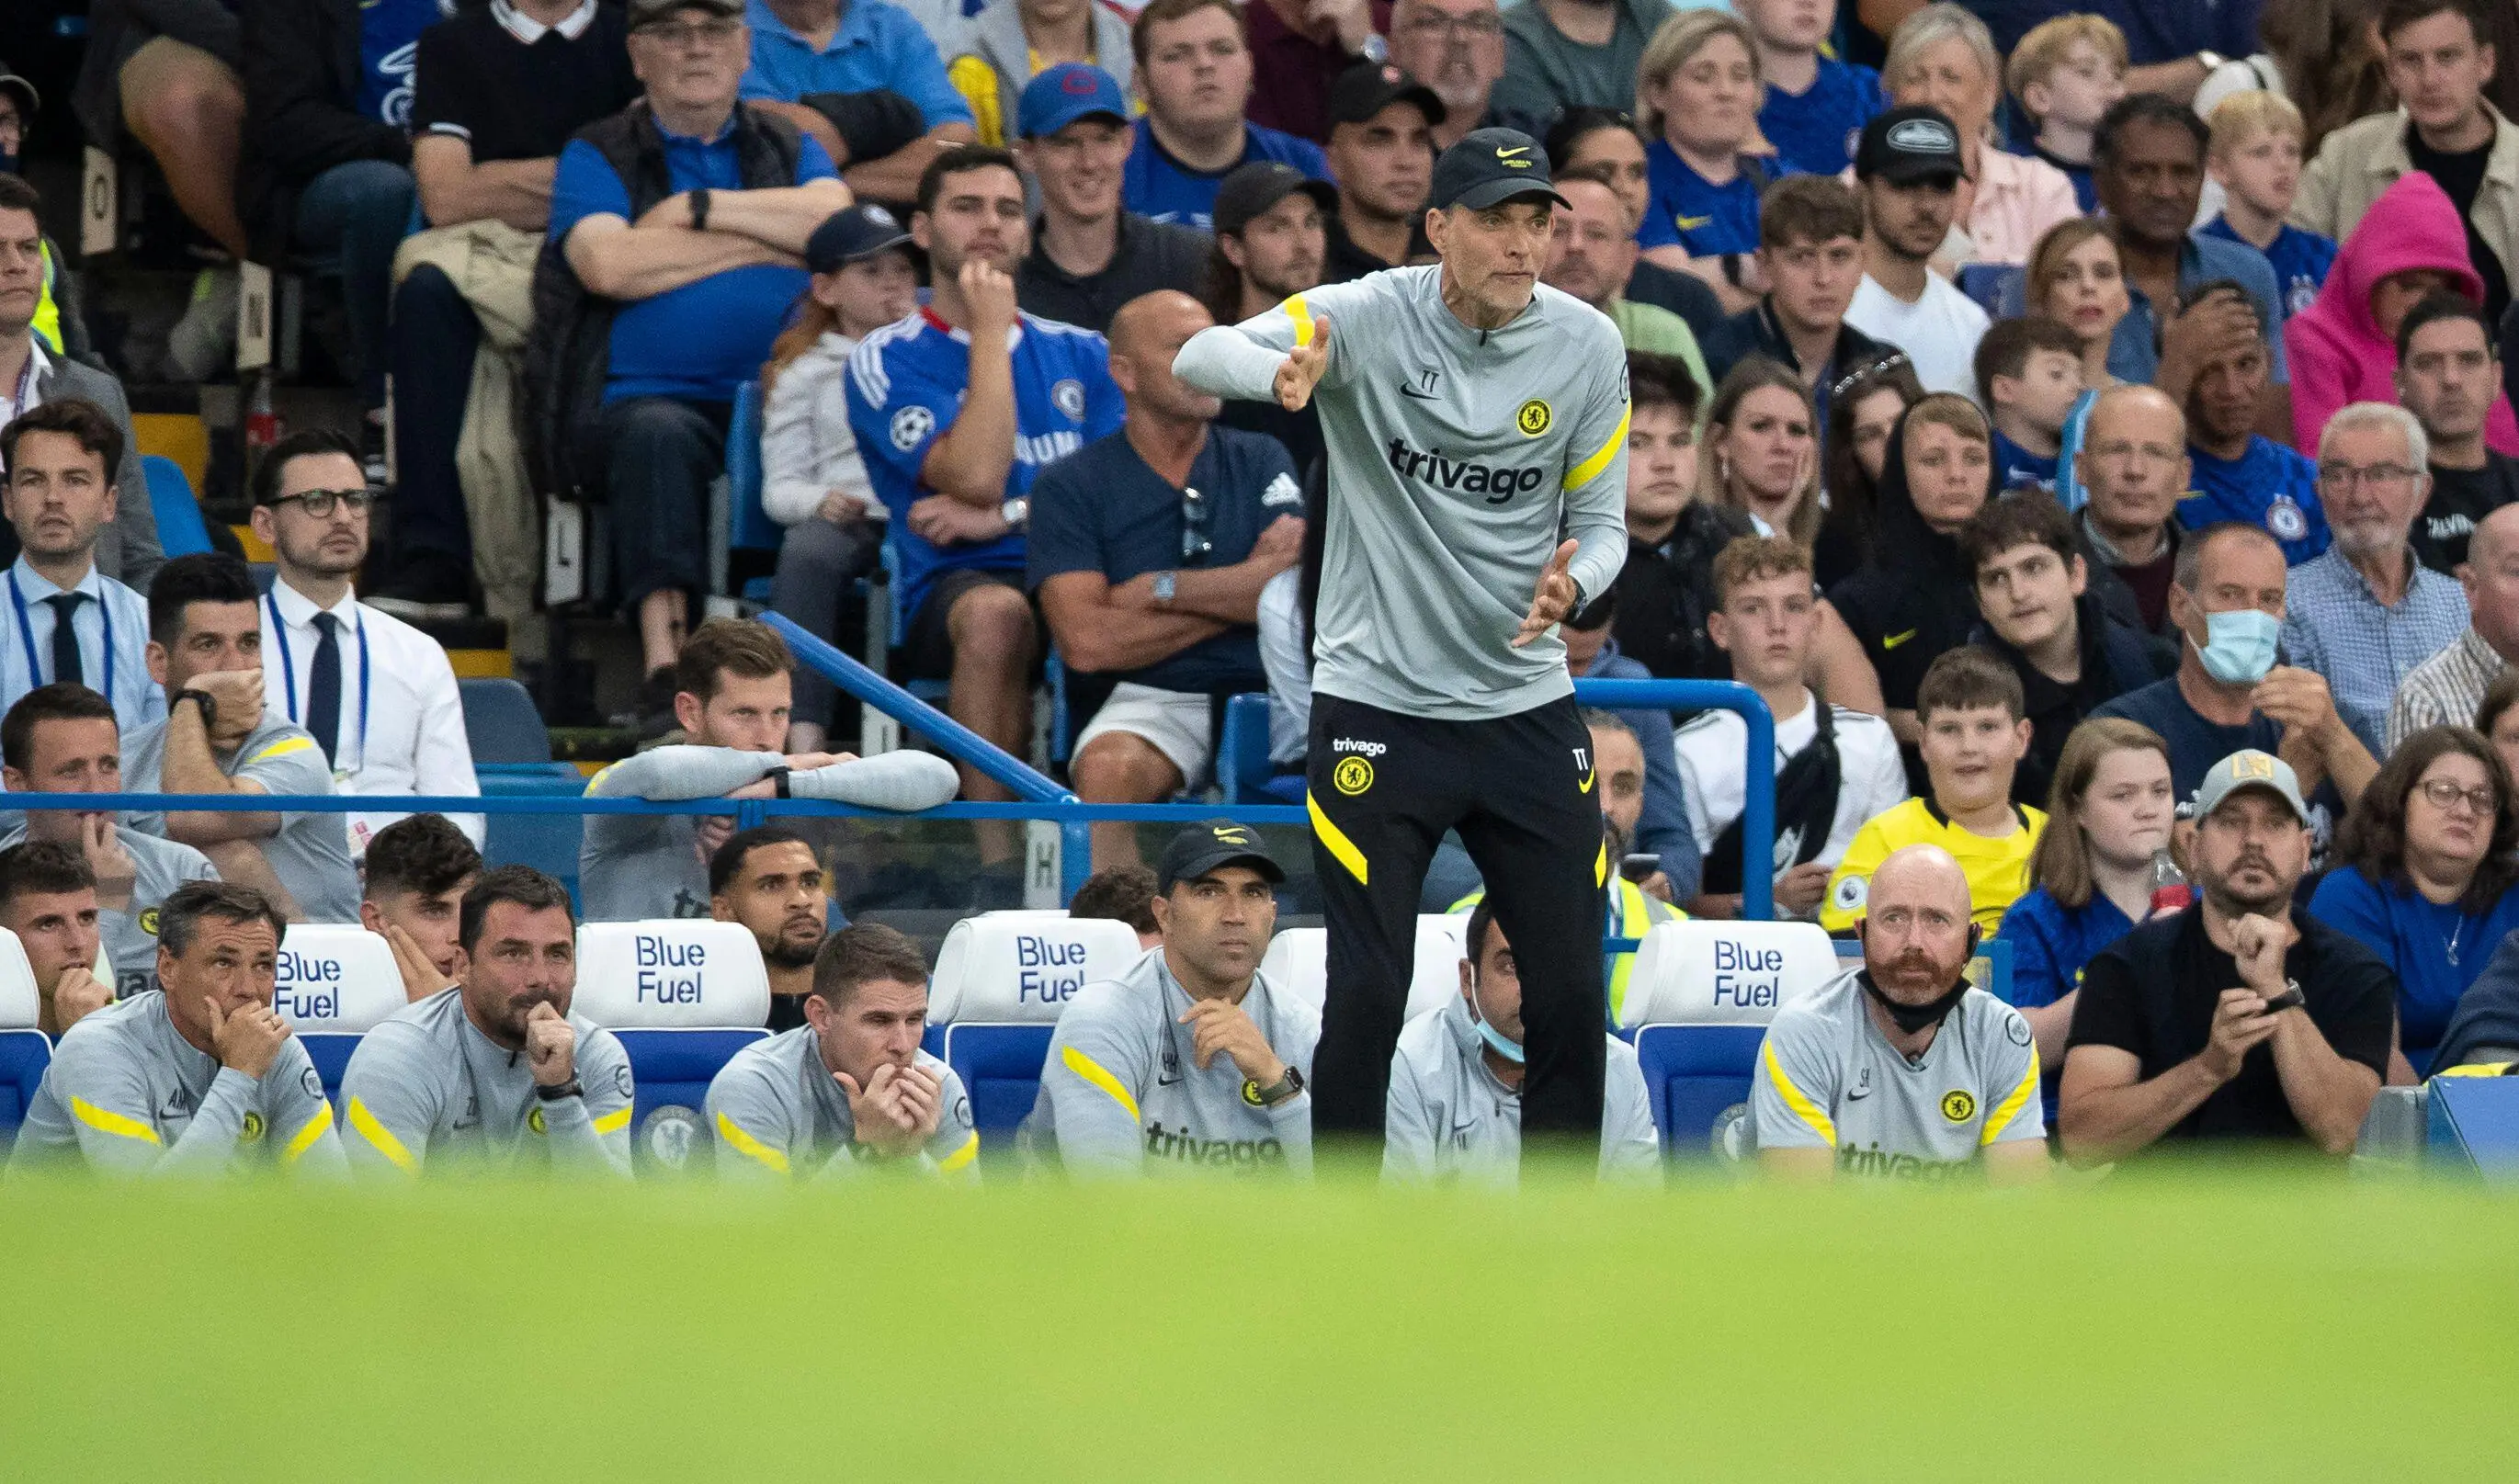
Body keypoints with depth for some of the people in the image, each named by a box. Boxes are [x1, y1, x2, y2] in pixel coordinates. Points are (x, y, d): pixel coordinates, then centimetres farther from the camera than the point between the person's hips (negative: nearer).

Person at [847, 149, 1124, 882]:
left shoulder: (1082, 355, 21)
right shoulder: (887, 360, 8)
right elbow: (975, 475, -7)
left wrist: (1008, 517, -5)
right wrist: (990, 333, -1)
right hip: (956, 584, -2)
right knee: (996, 613, -40)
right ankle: (997, 858, -38)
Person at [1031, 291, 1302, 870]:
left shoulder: (1260, 462, 15)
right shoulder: (1071, 486, 7)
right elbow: (1087, 643, -6)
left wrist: (1162, 588, -5)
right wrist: (1237, 593, -1)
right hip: (1153, 698, -2)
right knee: (1108, 768, -36)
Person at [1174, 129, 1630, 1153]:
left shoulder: (1588, 346, -2)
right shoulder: (1370, 317, -12)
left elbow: (1601, 523, 6)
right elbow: (1201, 356, -27)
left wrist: (1570, 583, -19)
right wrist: (1279, 371, -51)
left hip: (1527, 710, 3)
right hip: (1377, 709, -3)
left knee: (1571, 994, 3)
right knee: (1366, 998, -6)